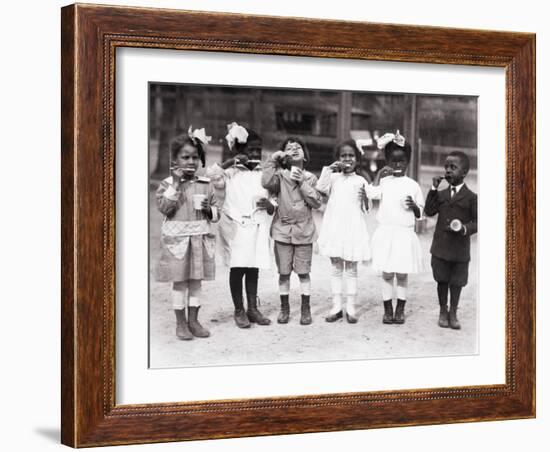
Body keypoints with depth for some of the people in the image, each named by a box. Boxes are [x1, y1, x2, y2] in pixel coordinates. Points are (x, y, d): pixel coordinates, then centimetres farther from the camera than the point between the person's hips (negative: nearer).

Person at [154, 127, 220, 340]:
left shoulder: (205, 185, 7)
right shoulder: (168, 184, -2)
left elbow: (216, 212, 12)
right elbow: (164, 207, -16)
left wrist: (209, 209, -11)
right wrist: (175, 184, -18)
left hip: (200, 238, 3)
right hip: (176, 238, -3)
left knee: (196, 280, 9)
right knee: (179, 281, 3)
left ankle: (193, 320, 19)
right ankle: (181, 323, 12)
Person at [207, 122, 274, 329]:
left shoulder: (264, 174, 9)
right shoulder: (231, 173, 0)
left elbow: (272, 208, 11)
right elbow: (213, 175, -20)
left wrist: (269, 204, -11)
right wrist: (230, 162, -17)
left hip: (257, 228, 3)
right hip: (235, 227, -3)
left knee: (253, 269, 7)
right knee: (237, 269, -1)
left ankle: (253, 308, 16)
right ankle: (239, 310, 8)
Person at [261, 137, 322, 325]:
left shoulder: (310, 178, 4)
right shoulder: (280, 175, 0)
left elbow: (317, 202, -5)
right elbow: (267, 183, -21)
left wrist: (302, 183, -12)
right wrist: (273, 160, -17)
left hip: (304, 230, 0)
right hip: (282, 229, 0)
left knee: (303, 272, 3)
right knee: (284, 272, 6)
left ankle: (305, 309, 13)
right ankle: (284, 308, 18)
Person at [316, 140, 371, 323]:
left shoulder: (361, 181, 3)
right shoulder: (333, 177, 7)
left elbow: (367, 208, 2)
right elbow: (320, 188, -12)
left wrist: (365, 197, -18)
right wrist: (329, 169, -14)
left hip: (353, 229, -1)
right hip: (335, 227, 1)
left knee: (351, 269, 5)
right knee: (336, 269, 7)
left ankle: (351, 308, 10)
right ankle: (336, 306, 12)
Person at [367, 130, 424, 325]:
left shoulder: (412, 185, 5)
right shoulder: (384, 181, 2)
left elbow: (419, 214, 9)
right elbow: (372, 193, -20)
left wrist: (413, 205, -11)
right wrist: (380, 174, -14)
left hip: (405, 234, 1)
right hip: (386, 233, 0)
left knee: (402, 274, 5)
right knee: (387, 273, 3)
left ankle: (400, 310, 15)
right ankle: (388, 309, 12)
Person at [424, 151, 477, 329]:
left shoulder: (471, 197, -5)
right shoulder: (441, 194, 6)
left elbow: (477, 221, -5)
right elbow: (429, 211, -5)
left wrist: (465, 228, -23)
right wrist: (433, 189, -9)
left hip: (460, 249, -3)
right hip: (440, 247, 3)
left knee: (456, 282, 9)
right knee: (442, 280, 11)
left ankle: (453, 313, 23)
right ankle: (443, 311, 25)